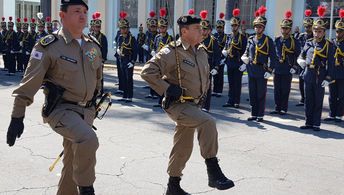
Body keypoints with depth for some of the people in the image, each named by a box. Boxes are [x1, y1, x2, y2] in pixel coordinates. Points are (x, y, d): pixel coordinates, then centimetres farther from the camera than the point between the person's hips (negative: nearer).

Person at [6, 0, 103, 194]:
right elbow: (29, 83, -12)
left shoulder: (93, 46, 7)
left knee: (74, 160, 15)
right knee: (88, 140, -31)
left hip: (86, 111, 7)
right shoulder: (49, 46, -12)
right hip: (61, 110, -7)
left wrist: (93, 106, 25)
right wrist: (17, 116, -15)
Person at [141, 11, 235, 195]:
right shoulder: (171, 52, -16)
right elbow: (147, 71, -20)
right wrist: (168, 89, -20)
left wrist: (203, 93, 15)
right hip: (178, 105, -8)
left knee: (183, 147, 13)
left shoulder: (201, 51, 8)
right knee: (208, 122, -30)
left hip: (194, 105, 8)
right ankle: (213, 171, -22)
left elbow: (206, 75, 26)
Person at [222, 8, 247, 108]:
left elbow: (244, 51, -8)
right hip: (229, 63, 5)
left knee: (237, 83, 1)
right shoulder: (229, 36, 11)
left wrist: (243, 63, -14)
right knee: (231, 83, 9)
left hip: (238, 63, -5)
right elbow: (225, 48, 20)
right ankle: (230, 101, 14)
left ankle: (236, 102, 8)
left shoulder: (243, 37, -5)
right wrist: (224, 52, -3)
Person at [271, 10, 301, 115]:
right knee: (277, 90, 7)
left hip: (287, 70, -3)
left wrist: (294, 67, -6)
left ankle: (283, 109, 10)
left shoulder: (294, 41, -1)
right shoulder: (277, 40, 8)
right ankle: (277, 108, 16)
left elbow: (298, 55, 0)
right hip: (277, 69, 4)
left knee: (285, 90, 2)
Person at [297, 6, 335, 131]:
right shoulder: (308, 43, 8)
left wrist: (328, 78, -11)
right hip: (308, 75, 4)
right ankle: (309, 123, 18)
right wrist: (301, 61, -7)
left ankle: (316, 124, 11)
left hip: (320, 77, -4)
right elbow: (301, 56, 17)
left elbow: (331, 64, -5)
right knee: (308, 101, 9)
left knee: (318, 102, 3)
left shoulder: (329, 45, -2)